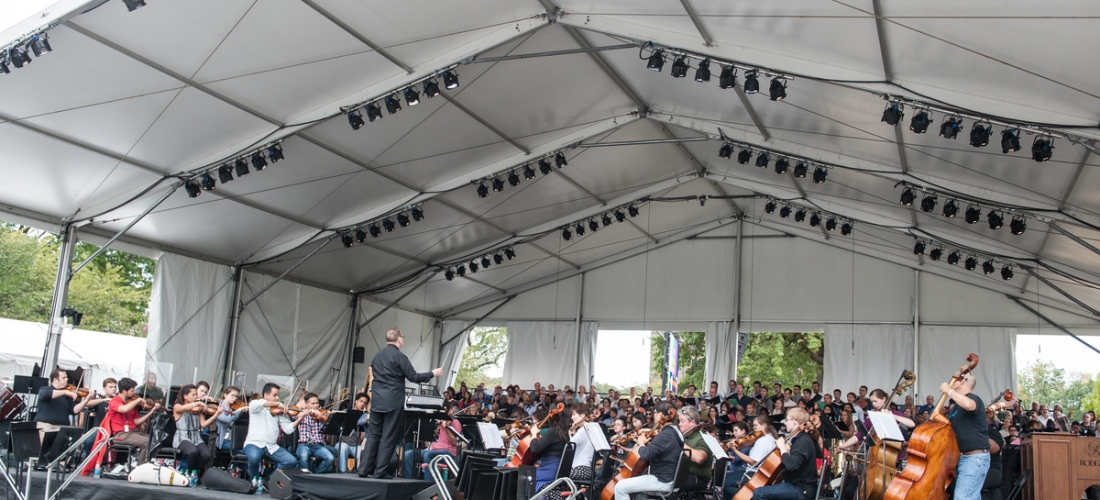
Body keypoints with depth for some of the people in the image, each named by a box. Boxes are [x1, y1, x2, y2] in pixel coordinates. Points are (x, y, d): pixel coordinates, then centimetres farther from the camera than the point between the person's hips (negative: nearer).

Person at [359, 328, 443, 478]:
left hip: (376, 401, 6)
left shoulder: (377, 356, 11)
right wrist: (433, 373, 1)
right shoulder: (399, 356, -10)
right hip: (393, 402, -6)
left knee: (373, 435, 10)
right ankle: (380, 471, 0)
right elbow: (414, 377, -11)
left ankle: (364, 469, 8)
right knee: (388, 437, -1)